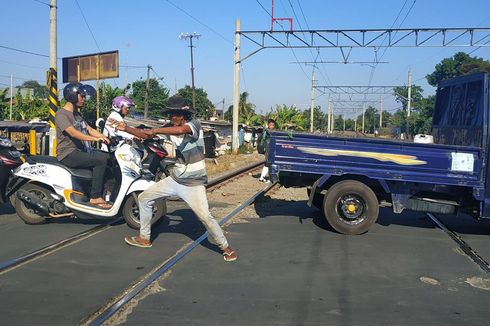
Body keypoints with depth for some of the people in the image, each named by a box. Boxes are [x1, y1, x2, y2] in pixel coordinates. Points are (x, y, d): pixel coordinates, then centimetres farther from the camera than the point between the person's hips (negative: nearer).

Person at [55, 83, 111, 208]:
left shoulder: (77, 114, 21)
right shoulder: (61, 114, -9)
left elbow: (90, 130, 13)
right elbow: (73, 132, -24)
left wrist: (107, 139, -3)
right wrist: (95, 138, -33)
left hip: (80, 151, 9)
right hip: (68, 154, -9)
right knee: (101, 160, -25)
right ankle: (95, 197, -21)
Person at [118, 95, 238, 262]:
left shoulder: (194, 124, -18)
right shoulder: (170, 128, 1)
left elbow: (180, 130, -39)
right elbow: (147, 134, 6)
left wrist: (156, 130, -31)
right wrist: (126, 129, -5)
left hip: (194, 183, -7)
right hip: (175, 179, 7)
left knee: (205, 216, -18)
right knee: (144, 198, 10)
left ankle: (225, 247, 5)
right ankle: (144, 238, 25)